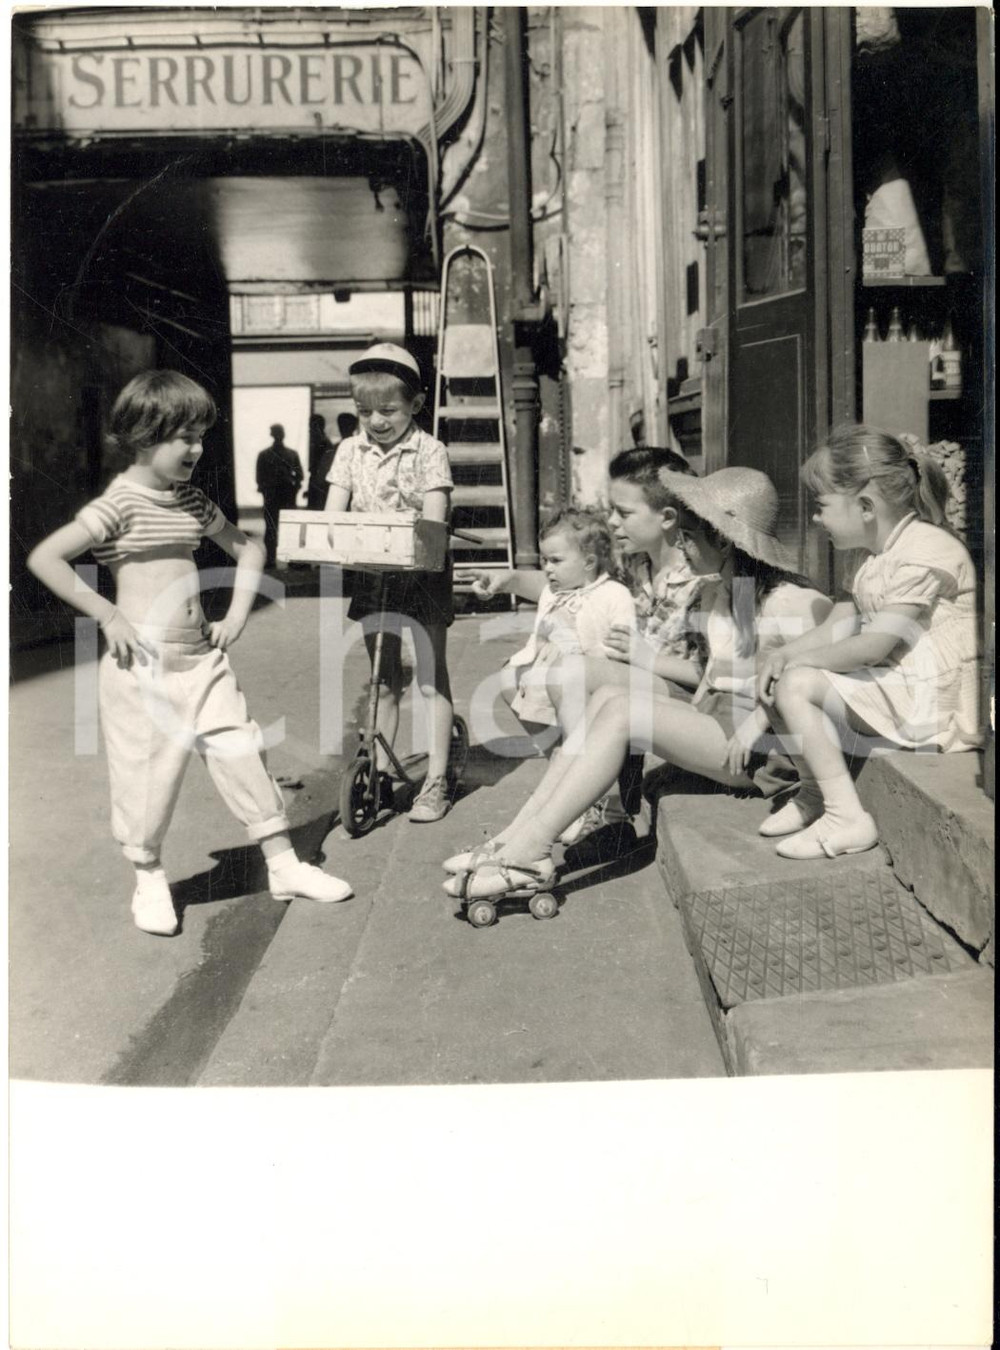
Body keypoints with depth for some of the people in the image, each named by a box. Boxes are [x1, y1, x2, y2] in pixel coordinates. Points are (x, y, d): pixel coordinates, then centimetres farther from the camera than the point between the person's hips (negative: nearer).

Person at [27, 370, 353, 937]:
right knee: (150, 774, 3)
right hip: (144, 664, -6)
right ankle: (150, 880, 24)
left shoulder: (191, 501, 9)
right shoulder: (120, 504, -11)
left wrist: (237, 614, 9)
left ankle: (284, 865, 16)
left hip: (203, 656, 6)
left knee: (243, 754, 6)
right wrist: (109, 616, -17)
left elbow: (249, 548, 22)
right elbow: (44, 558, -19)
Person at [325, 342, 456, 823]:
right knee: (383, 679, 12)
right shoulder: (351, 450, 4)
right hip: (369, 573, 4)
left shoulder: (429, 451, -8)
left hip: (422, 573, -4)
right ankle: (379, 773, 20)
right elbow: (333, 511, -2)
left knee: (431, 676, 0)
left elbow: (434, 517, -17)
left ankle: (436, 782, 5)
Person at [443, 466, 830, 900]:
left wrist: (755, 723, -27)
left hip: (762, 746, -9)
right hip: (716, 717, 9)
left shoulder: (785, 599, -13)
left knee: (620, 712, -24)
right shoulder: (715, 592, 14)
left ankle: (529, 852, -23)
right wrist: (688, 717, 8)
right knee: (607, 696, -10)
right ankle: (514, 839, -16)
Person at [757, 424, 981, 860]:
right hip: (895, 684, 10)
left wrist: (802, 660, -13)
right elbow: (841, 625, 12)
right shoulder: (878, 551, 11)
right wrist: (787, 653, -3)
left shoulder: (925, 553, -21)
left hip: (932, 700, -10)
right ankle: (814, 792, 16)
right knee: (780, 676, 7)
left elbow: (872, 646, -25)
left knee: (796, 685, -22)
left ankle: (848, 818, -16)